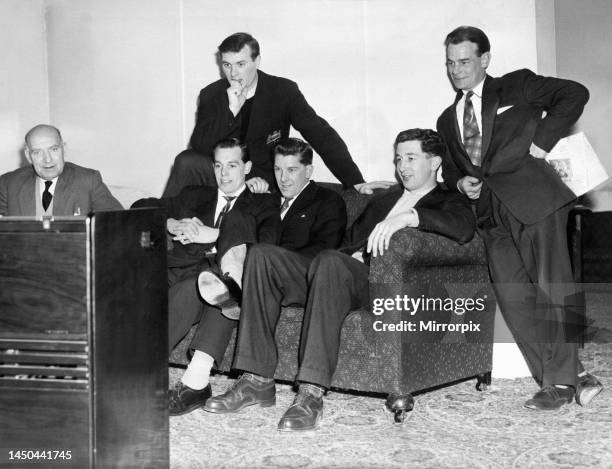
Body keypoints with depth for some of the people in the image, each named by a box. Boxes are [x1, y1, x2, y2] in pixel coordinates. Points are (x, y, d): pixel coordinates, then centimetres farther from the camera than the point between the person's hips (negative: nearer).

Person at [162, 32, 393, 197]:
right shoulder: (211, 95, -2)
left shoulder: (283, 91, -8)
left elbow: (322, 135, -10)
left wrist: (356, 182, -18)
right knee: (187, 162, -26)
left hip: (264, 184, -2)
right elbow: (200, 147, -12)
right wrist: (232, 110, -24)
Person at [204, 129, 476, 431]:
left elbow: (464, 228, -12)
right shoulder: (383, 199, 34)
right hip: (339, 271, 7)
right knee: (262, 256, -13)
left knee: (330, 260, -38)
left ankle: (311, 393, -42)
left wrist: (408, 216, -26)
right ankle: (258, 381, -19)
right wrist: (353, 254, 3)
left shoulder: (448, 201, 12)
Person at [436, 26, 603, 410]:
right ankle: (574, 375, 1)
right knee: (513, 298, -7)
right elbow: (449, 169, 32)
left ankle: (560, 381, -4)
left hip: (533, 196, -5)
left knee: (551, 287, -12)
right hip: (492, 212, 5)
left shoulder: (517, 86, 10)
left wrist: (542, 140, -8)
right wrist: (460, 183, 9)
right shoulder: (447, 121, 26)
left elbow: (575, 94, 0)